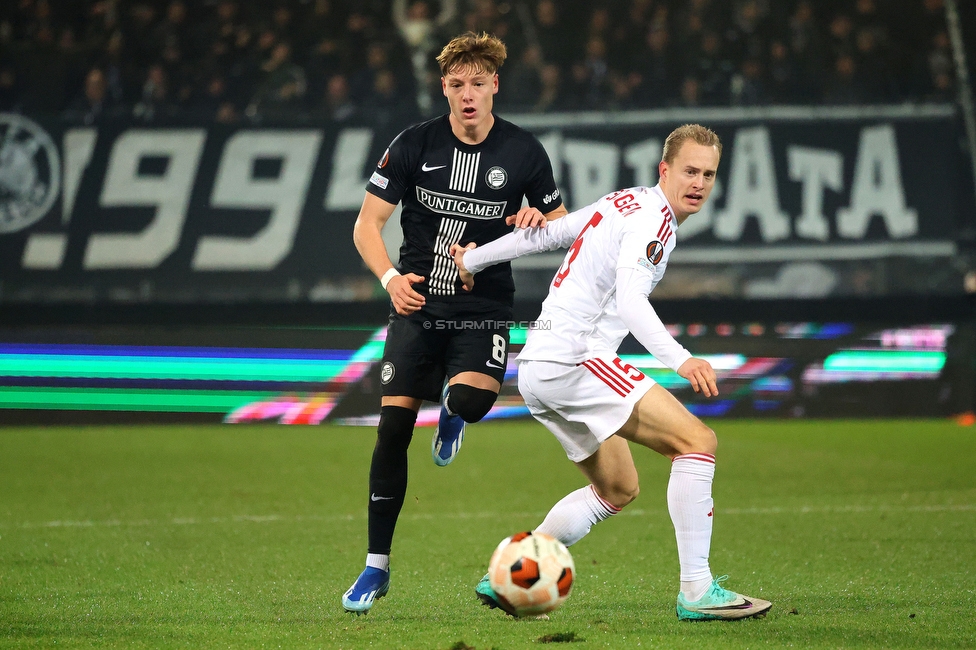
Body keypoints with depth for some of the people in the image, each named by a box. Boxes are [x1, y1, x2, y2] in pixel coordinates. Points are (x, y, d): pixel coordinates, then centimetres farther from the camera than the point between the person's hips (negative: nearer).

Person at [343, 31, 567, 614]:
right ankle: (377, 568, 7)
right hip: (417, 304, 1)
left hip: (484, 308, -1)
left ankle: (452, 412, 12)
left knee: (473, 398, -31)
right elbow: (368, 223, -1)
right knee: (393, 429, -5)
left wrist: (536, 221, -15)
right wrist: (390, 277, -19)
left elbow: (563, 227, 9)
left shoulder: (523, 152, -2)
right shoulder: (414, 145, -3)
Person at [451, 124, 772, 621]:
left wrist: (474, 260, 41)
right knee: (696, 439, -15)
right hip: (573, 359, -10)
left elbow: (543, 233, 28)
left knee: (618, 488, 22)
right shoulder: (653, 217, -10)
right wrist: (680, 360, -38)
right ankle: (697, 590, -18)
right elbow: (630, 301, -25)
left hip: (537, 369, 10)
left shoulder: (622, 204, 19)